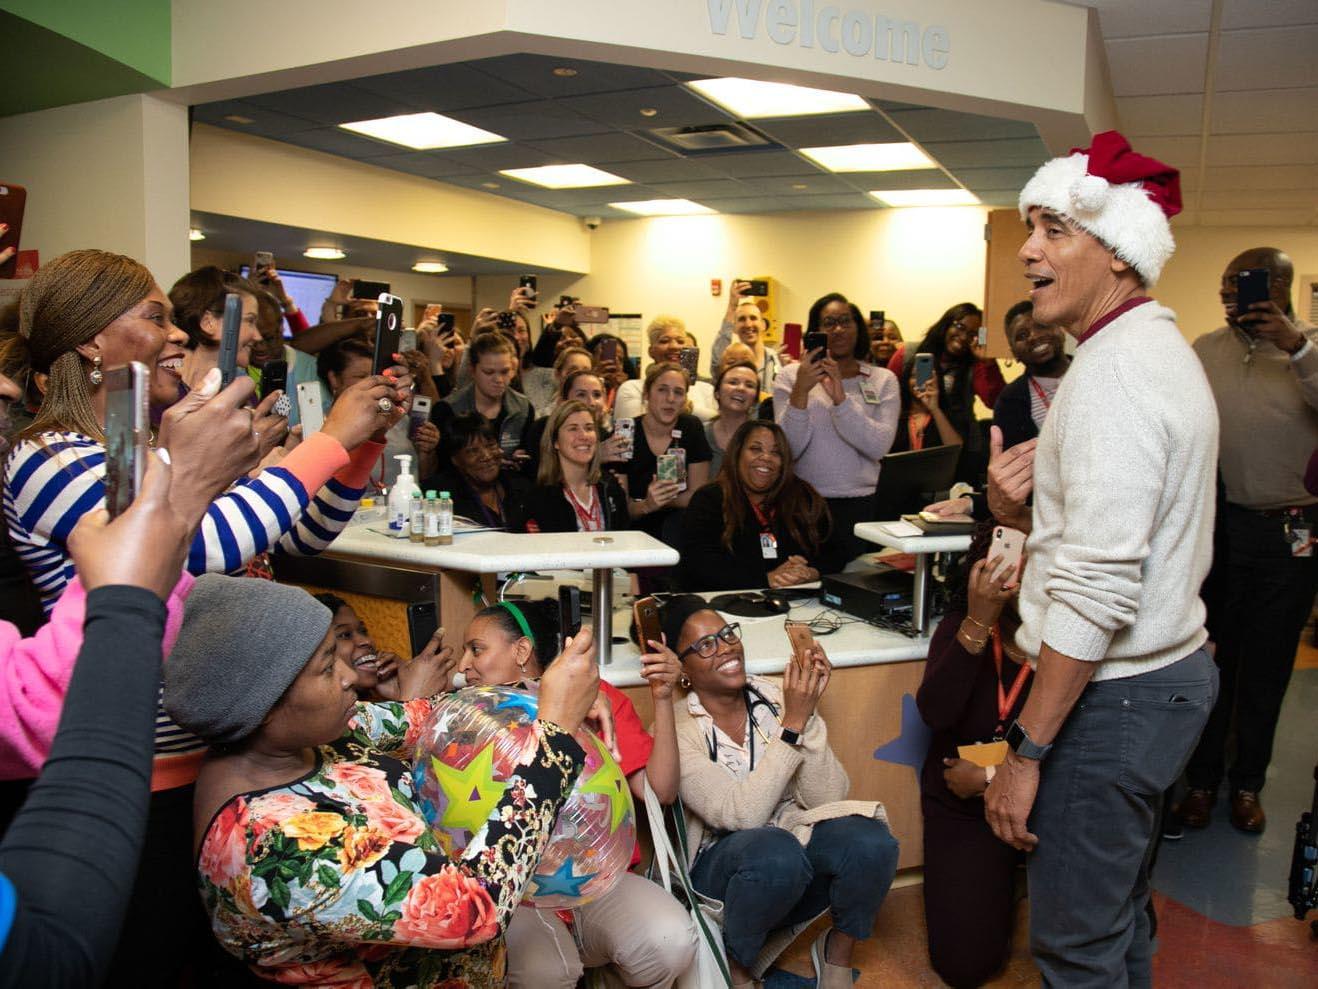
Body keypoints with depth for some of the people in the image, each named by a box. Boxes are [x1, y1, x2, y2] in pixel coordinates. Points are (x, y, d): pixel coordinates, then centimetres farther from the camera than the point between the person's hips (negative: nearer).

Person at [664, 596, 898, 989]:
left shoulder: (774, 698, -2)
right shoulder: (676, 730, -12)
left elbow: (825, 798, -9)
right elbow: (743, 813, -24)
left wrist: (807, 713, -21)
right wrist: (793, 724, -25)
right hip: (721, 871, -3)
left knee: (870, 839, -26)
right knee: (775, 850, -36)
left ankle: (838, 949, 3)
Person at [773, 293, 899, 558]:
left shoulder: (883, 380, 6)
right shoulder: (791, 376, 4)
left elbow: (879, 447, -9)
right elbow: (789, 449, -7)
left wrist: (841, 397, -18)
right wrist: (800, 391, -18)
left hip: (861, 505, 1)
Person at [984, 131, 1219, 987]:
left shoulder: (1114, 370, -20)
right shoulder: (1166, 348, 13)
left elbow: (1097, 590, -25)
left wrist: (1027, 750, -21)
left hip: (1114, 694, -10)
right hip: (1174, 668, 10)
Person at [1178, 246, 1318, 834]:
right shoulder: (1206, 350, 5)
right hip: (1216, 525, 2)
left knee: (1267, 666, 11)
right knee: (1210, 658, 10)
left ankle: (1247, 783, 28)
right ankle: (1202, 779, 24)